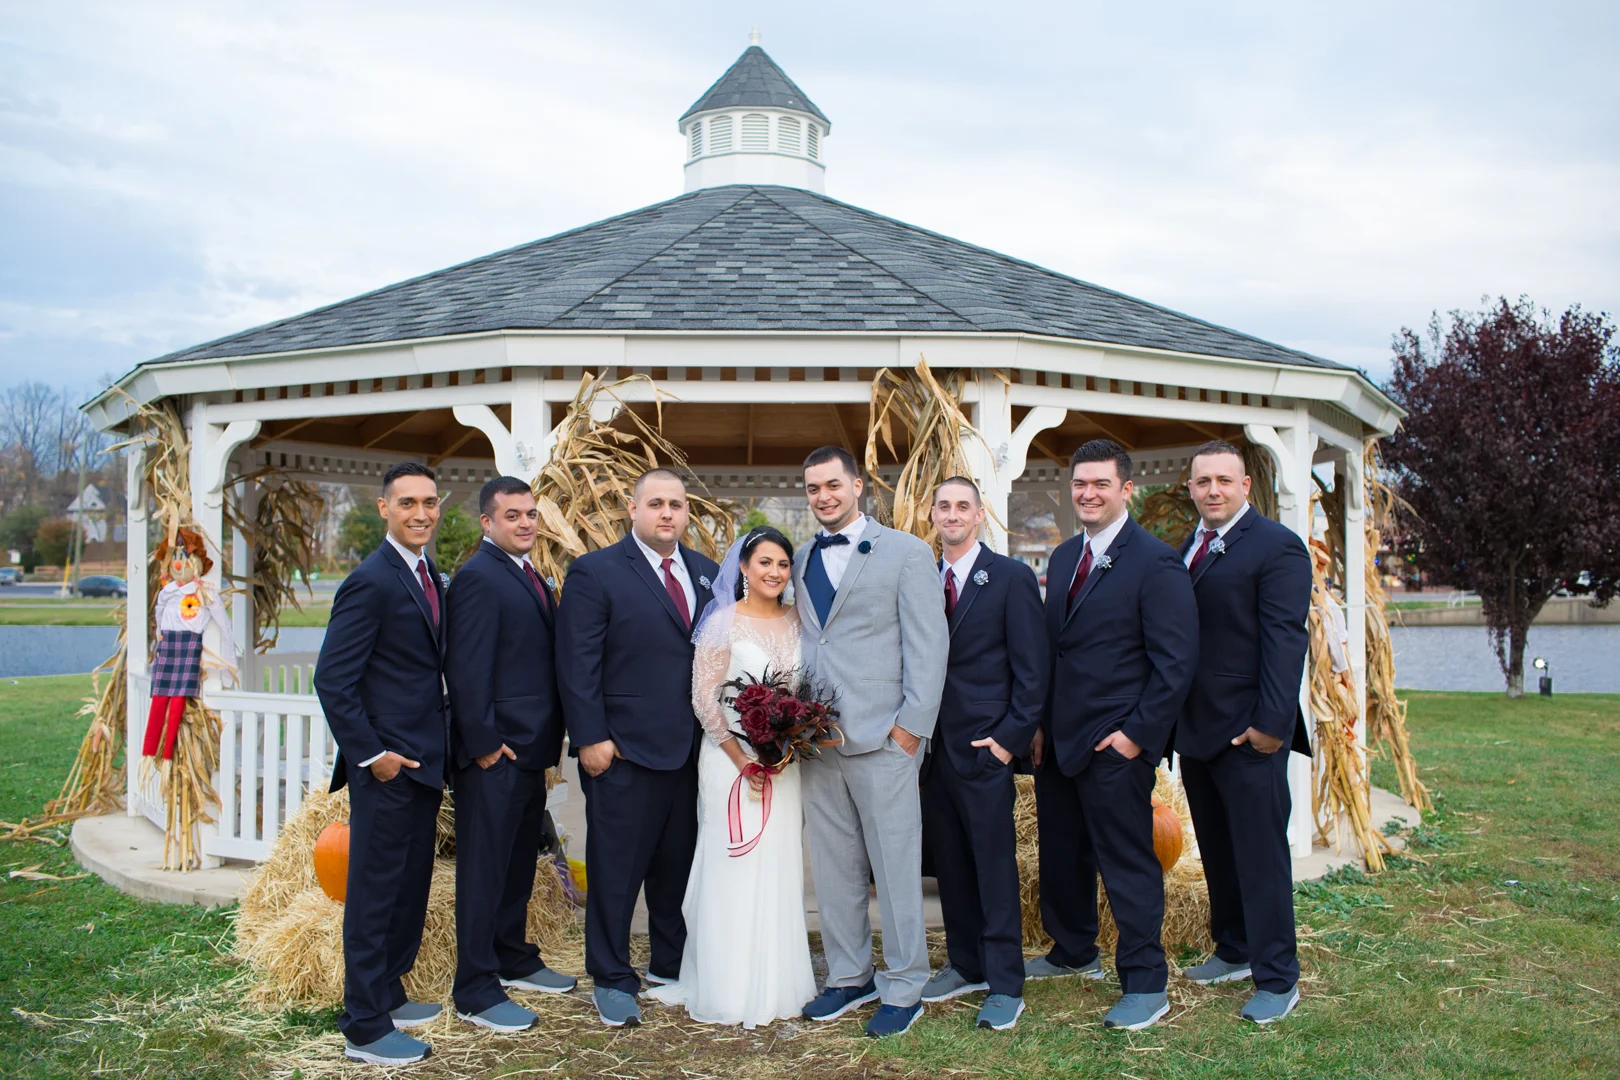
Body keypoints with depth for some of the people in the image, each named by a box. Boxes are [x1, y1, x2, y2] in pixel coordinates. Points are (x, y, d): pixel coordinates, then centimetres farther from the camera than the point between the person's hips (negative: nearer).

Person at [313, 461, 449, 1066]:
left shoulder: (432, 578, 11)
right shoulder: (372, 581, -16)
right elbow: (332, 681, -17)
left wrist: (441, 748, 10)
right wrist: (371, 755, -15)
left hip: (423, 762, 8)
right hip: (386, 766, -8)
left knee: (411, 886, 17)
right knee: (375, 892, 2)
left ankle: (388, 993, 33)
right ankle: (364, 1028, 13)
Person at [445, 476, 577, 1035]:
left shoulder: (531, 578, 14)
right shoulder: (478, 577, -15)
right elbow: (467, 671, -19)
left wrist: (548, 739, 12)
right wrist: (484, 746, -19)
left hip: (530, 752, 9)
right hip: (494, 756, -9)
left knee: (519, 864, 20)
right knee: (484, 871, 1)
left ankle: (514, 960, 35)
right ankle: (476, 991, 11)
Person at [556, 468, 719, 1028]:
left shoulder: (707, 573, 10)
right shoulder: (594, 573, -5)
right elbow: (577, 665, -9)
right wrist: (591, 739, -13)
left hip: (694, 751, 5)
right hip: (625, 750, -5)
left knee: (679, 865, 15)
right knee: (617, 867, 5)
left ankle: (672, 963, 32)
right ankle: (612, 980, 20)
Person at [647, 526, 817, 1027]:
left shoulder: (797, 622, 7)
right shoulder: (724, 622, -6)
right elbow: (704, 697, -8)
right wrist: (742, 759, -13)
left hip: (786, 761, 4)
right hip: (731, 757, -4)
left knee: (780, 867, 8)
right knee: (733, 867, 0)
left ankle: (777, 982, 21)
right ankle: (729, 987, 12)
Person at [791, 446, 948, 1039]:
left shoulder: (905, 552, 0)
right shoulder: (801, 561, 15)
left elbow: (929, 644, -5)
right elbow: (797, 642, 15)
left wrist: (912, 723, -11)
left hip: (883, 738, -5)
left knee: (896, 868, 2)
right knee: (833, 868, 12)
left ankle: (903, 988, 15)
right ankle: (849, 975, 26)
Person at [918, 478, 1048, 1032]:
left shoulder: (1012, 577, -4)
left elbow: (1032, 668, -6)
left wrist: (1011, 737, -11)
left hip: (984, 746, -5)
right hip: (933, 746, 5)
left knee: (995, 867, 0)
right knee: (950, 864, 13)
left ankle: (1005, 985, 10)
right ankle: (966, 965, 27)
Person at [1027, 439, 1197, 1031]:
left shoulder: (1154, 561, -11)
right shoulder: (1063, 557, 12)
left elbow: (1176, 660, -14)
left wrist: (1137, 733, -16)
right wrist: (1041, 723, 11)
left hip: (1115, 744, -7)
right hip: (1058, 739, 8)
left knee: (1127, 861, 1)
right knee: (1059, 853, 17)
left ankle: (1145, 986, 14)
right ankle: (1073, 951, 38)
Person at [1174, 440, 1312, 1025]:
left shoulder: (1276, 546, -10)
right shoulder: (1189, 547, 14)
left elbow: (1286, 640, -16)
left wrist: (1271, 722, -20)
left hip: (1248, 733, -7)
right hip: (1196, 730, 8)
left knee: (1260, 854, 0)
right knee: (1216, 851, 17)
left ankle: (1277, 980, 10)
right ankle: (1234, 951, 32)